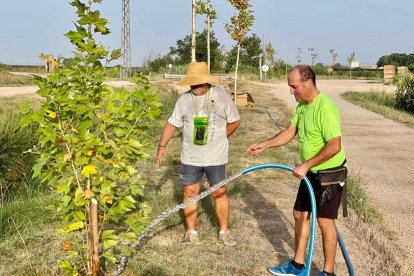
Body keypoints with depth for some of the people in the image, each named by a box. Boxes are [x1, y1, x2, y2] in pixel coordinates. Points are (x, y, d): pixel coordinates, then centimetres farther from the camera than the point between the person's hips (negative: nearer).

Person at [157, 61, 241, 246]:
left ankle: (224, 231, 21)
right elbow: (172, 123, 4)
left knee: (220, 193, 7)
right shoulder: (184, 99, 1)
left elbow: (235, 121, 1)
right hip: (190, 158, 2)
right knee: (190, 193, 7)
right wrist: (162, 145, -6)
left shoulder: (222, 96, -6)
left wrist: (219, 139, 0)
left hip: (215, 158, -2)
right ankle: (191, 232, 20)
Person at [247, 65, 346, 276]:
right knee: (300, 214, 14)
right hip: (311, 172, 9)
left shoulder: (325, 108, -26)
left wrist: (306, 165, -26)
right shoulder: (302, 105, 4)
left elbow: (334, 146, -30)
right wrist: (264, 145, 5)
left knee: (325, 220, -2)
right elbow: (290, 132, 12)